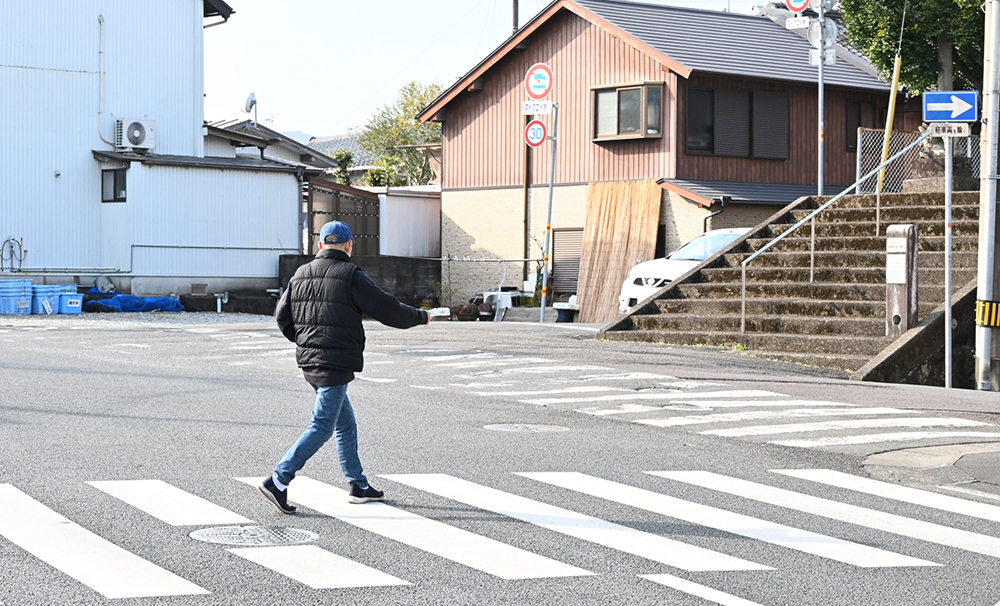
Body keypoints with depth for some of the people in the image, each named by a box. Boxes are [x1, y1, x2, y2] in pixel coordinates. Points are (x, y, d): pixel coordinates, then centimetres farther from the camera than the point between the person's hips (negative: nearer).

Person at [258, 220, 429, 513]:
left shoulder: (300, 275, 9)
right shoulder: (351, 277, -11)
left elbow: (282, 316, 13)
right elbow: (389, 310, -10)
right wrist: (421, 317, 7)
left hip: (309, 361, 8)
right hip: (335, 366, -8)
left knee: (345, 424, 18)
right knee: (322, 427, -6)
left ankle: (359, 486, 23)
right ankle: (278, 481, -13)